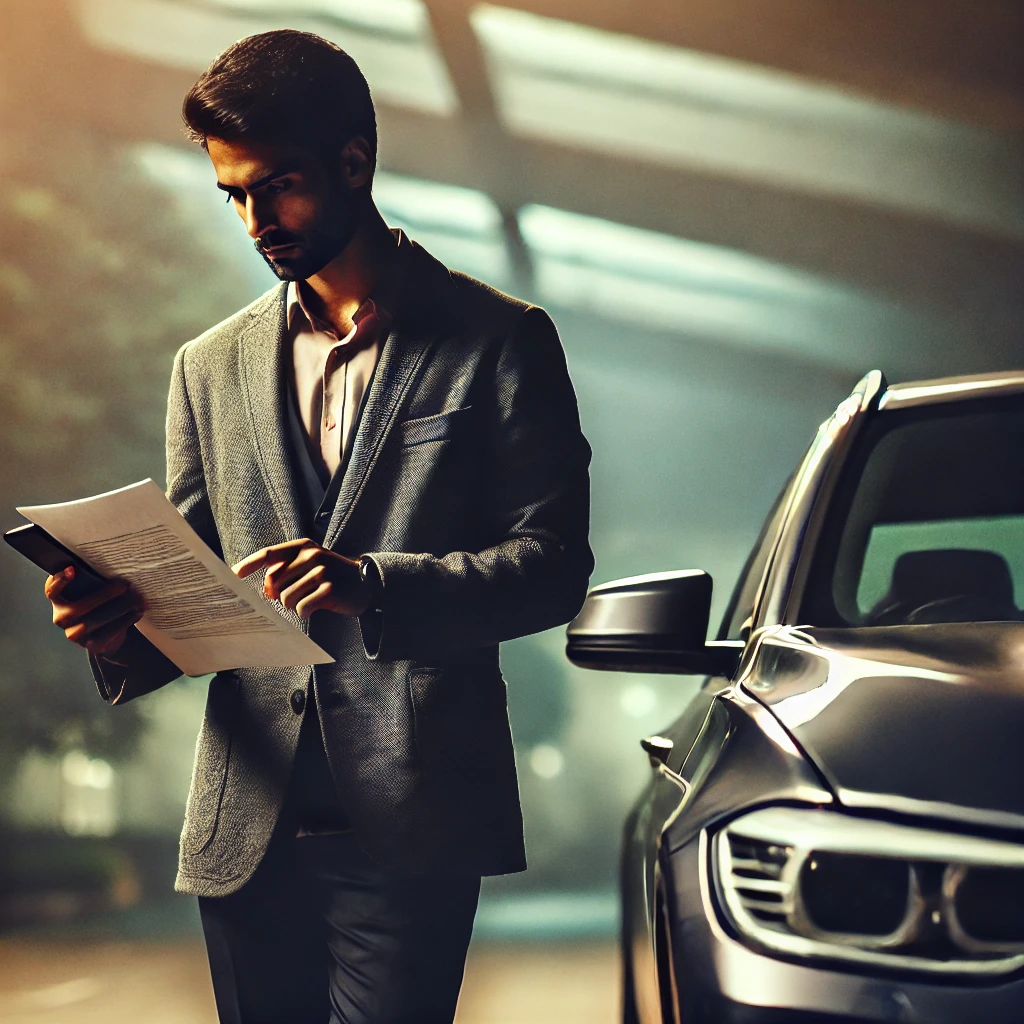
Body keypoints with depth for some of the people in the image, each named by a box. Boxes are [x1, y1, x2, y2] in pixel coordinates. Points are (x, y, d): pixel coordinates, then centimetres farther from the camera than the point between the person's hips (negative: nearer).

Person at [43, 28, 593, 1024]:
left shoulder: (498, 340, 3)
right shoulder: (210, 367, 15)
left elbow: (554, 564, -3)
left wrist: (374, 585, -19)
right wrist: (124, 635, -8)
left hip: (411, 828, -4)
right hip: (246, 829, 4)